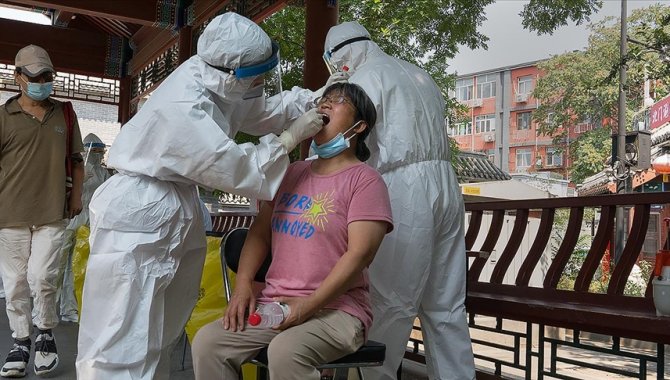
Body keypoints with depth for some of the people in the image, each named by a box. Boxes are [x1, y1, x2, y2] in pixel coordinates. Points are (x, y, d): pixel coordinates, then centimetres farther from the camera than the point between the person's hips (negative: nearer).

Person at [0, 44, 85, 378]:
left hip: (52, 213, 0)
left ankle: (45, 335, 16)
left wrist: (76, 195, 11)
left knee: (42, 278, -7)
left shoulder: (64, 114, 10)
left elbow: (76, 159, 17)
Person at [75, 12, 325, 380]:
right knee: (123, 339, -4)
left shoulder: (207, 72, -5)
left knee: (158, 332, 17)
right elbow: (235, 168, -22)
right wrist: (292, 136, -14)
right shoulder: (181, 110, -29)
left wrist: (314, 100, 8)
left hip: (177, 213, 9)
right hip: (137, 218, -9)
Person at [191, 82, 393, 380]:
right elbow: (260, 233, 14)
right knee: (207, 343, -15)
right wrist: (243, 286, -1)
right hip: (273, 304, 6)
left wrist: (309, 305, -18)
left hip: (336, 309, -5)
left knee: (285, 351, -35)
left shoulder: (364, 180, -5)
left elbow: (359, 254, -14)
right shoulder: (292, 173, 16)